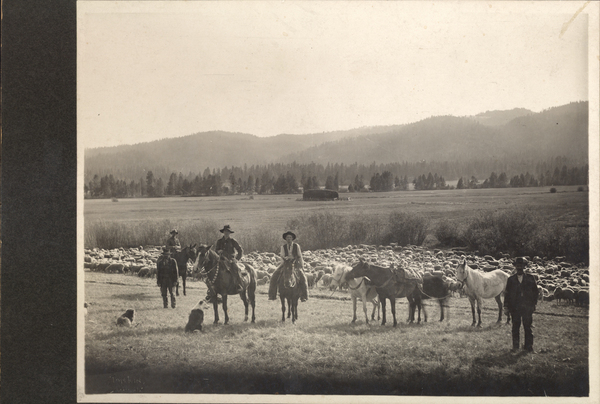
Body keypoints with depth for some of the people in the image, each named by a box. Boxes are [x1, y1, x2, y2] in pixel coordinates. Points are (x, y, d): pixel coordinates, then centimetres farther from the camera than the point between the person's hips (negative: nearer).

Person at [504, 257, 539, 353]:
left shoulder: (530, 278, 6)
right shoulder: (511, 279, 8)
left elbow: (535, 291, 9)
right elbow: (507, 293, 9)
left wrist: (533, 303, 2)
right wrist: (506, 307, 4)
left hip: (527, 308, -1)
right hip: (515, 308, 1)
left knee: (528, 327, 0)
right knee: (515, 327, 4)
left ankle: (528, 346, 9)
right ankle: (515, 346, 12)